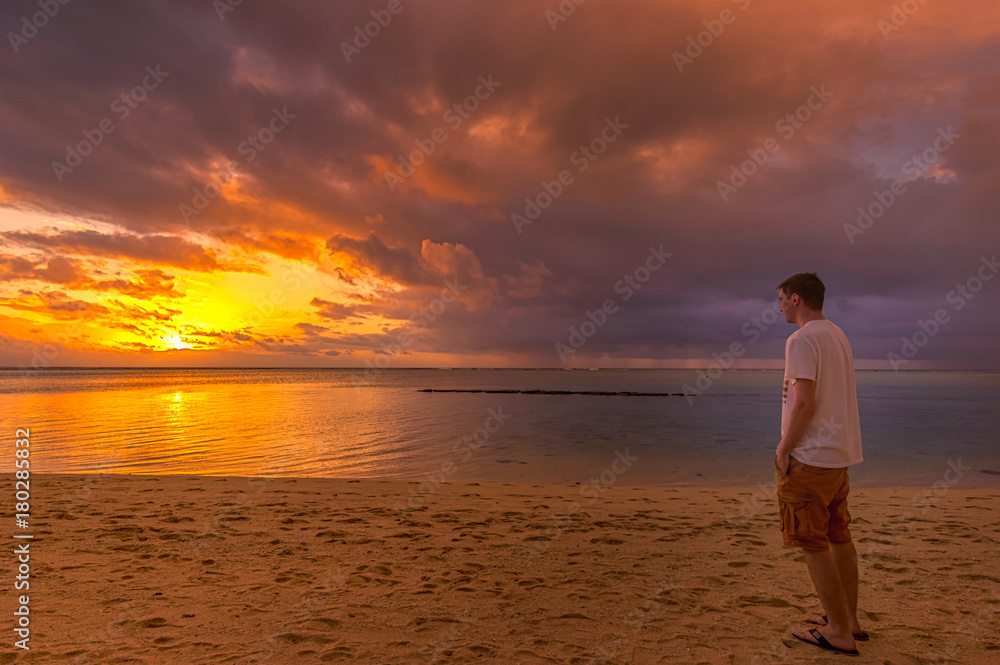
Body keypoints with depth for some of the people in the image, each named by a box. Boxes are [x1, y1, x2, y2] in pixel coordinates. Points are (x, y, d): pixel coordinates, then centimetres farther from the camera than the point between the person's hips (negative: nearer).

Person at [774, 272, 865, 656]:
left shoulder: (802, 340, -16)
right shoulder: (838, 336, 14)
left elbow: (804, 403, -23)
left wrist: (784, 448, -12)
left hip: (810, 456, -10)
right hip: (840, 453, 10)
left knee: (813, 544, 0)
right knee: (838, 537, 18)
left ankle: (839, 633, 9)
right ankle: (849, 620, 29)